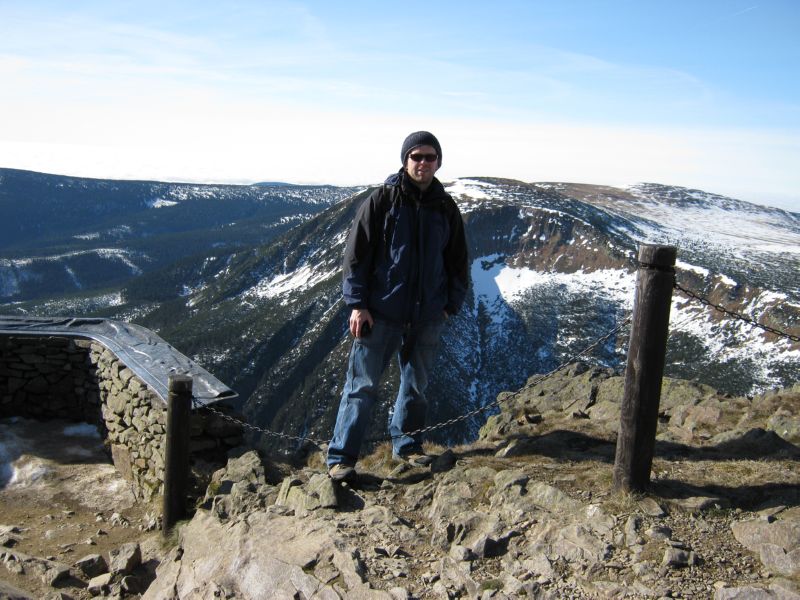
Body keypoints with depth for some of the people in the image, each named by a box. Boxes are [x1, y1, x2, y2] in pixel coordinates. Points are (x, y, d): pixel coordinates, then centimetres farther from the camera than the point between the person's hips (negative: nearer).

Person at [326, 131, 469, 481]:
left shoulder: (446, 207, 7)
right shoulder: (383, 199, -5)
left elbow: (458, 261, 15)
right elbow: (357, 252, -6)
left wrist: (451, 304, 10)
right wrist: (357, 304, -10)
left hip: (428, 316, 4)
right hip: (381, 312, -4)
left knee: (416, 385, 16)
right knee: (363, 385, -1)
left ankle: (406, 444, 33)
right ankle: (341, 457, 7)